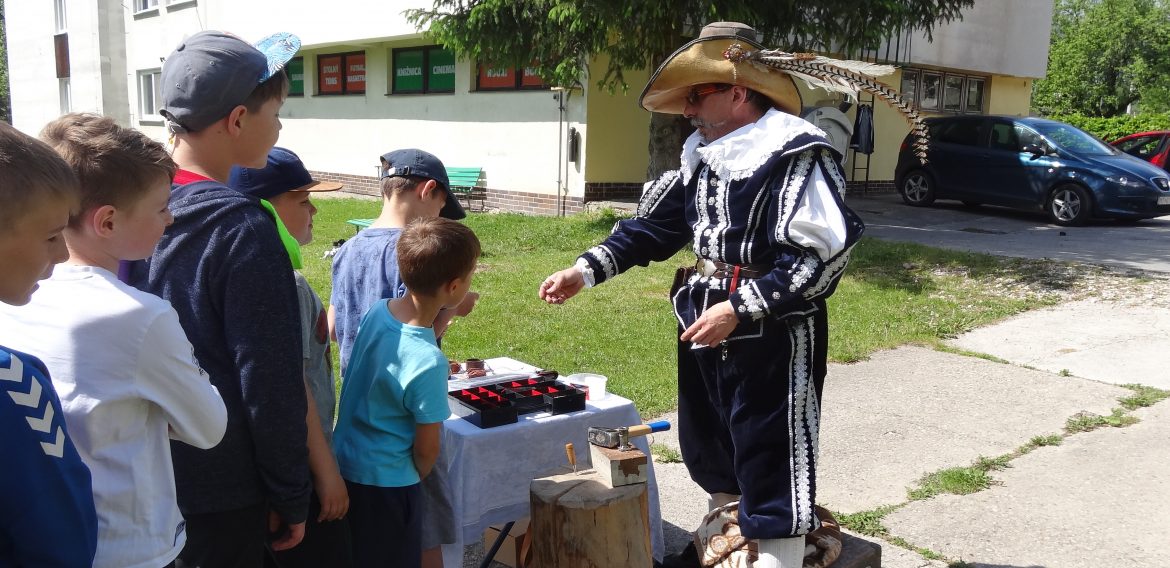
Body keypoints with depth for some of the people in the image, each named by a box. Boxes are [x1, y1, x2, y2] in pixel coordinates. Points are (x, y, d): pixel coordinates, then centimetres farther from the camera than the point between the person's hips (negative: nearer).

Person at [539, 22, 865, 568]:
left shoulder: (795, 155, -18)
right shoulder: (704, 155, 8)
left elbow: (821, 254, -21)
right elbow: (656, 224, 11)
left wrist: (738, 309, -23)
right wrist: (585, 270, 1)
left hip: (773, 340, -9)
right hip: (705, 329, 9)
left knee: (771, 473, 0)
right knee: (712, 455, 23)